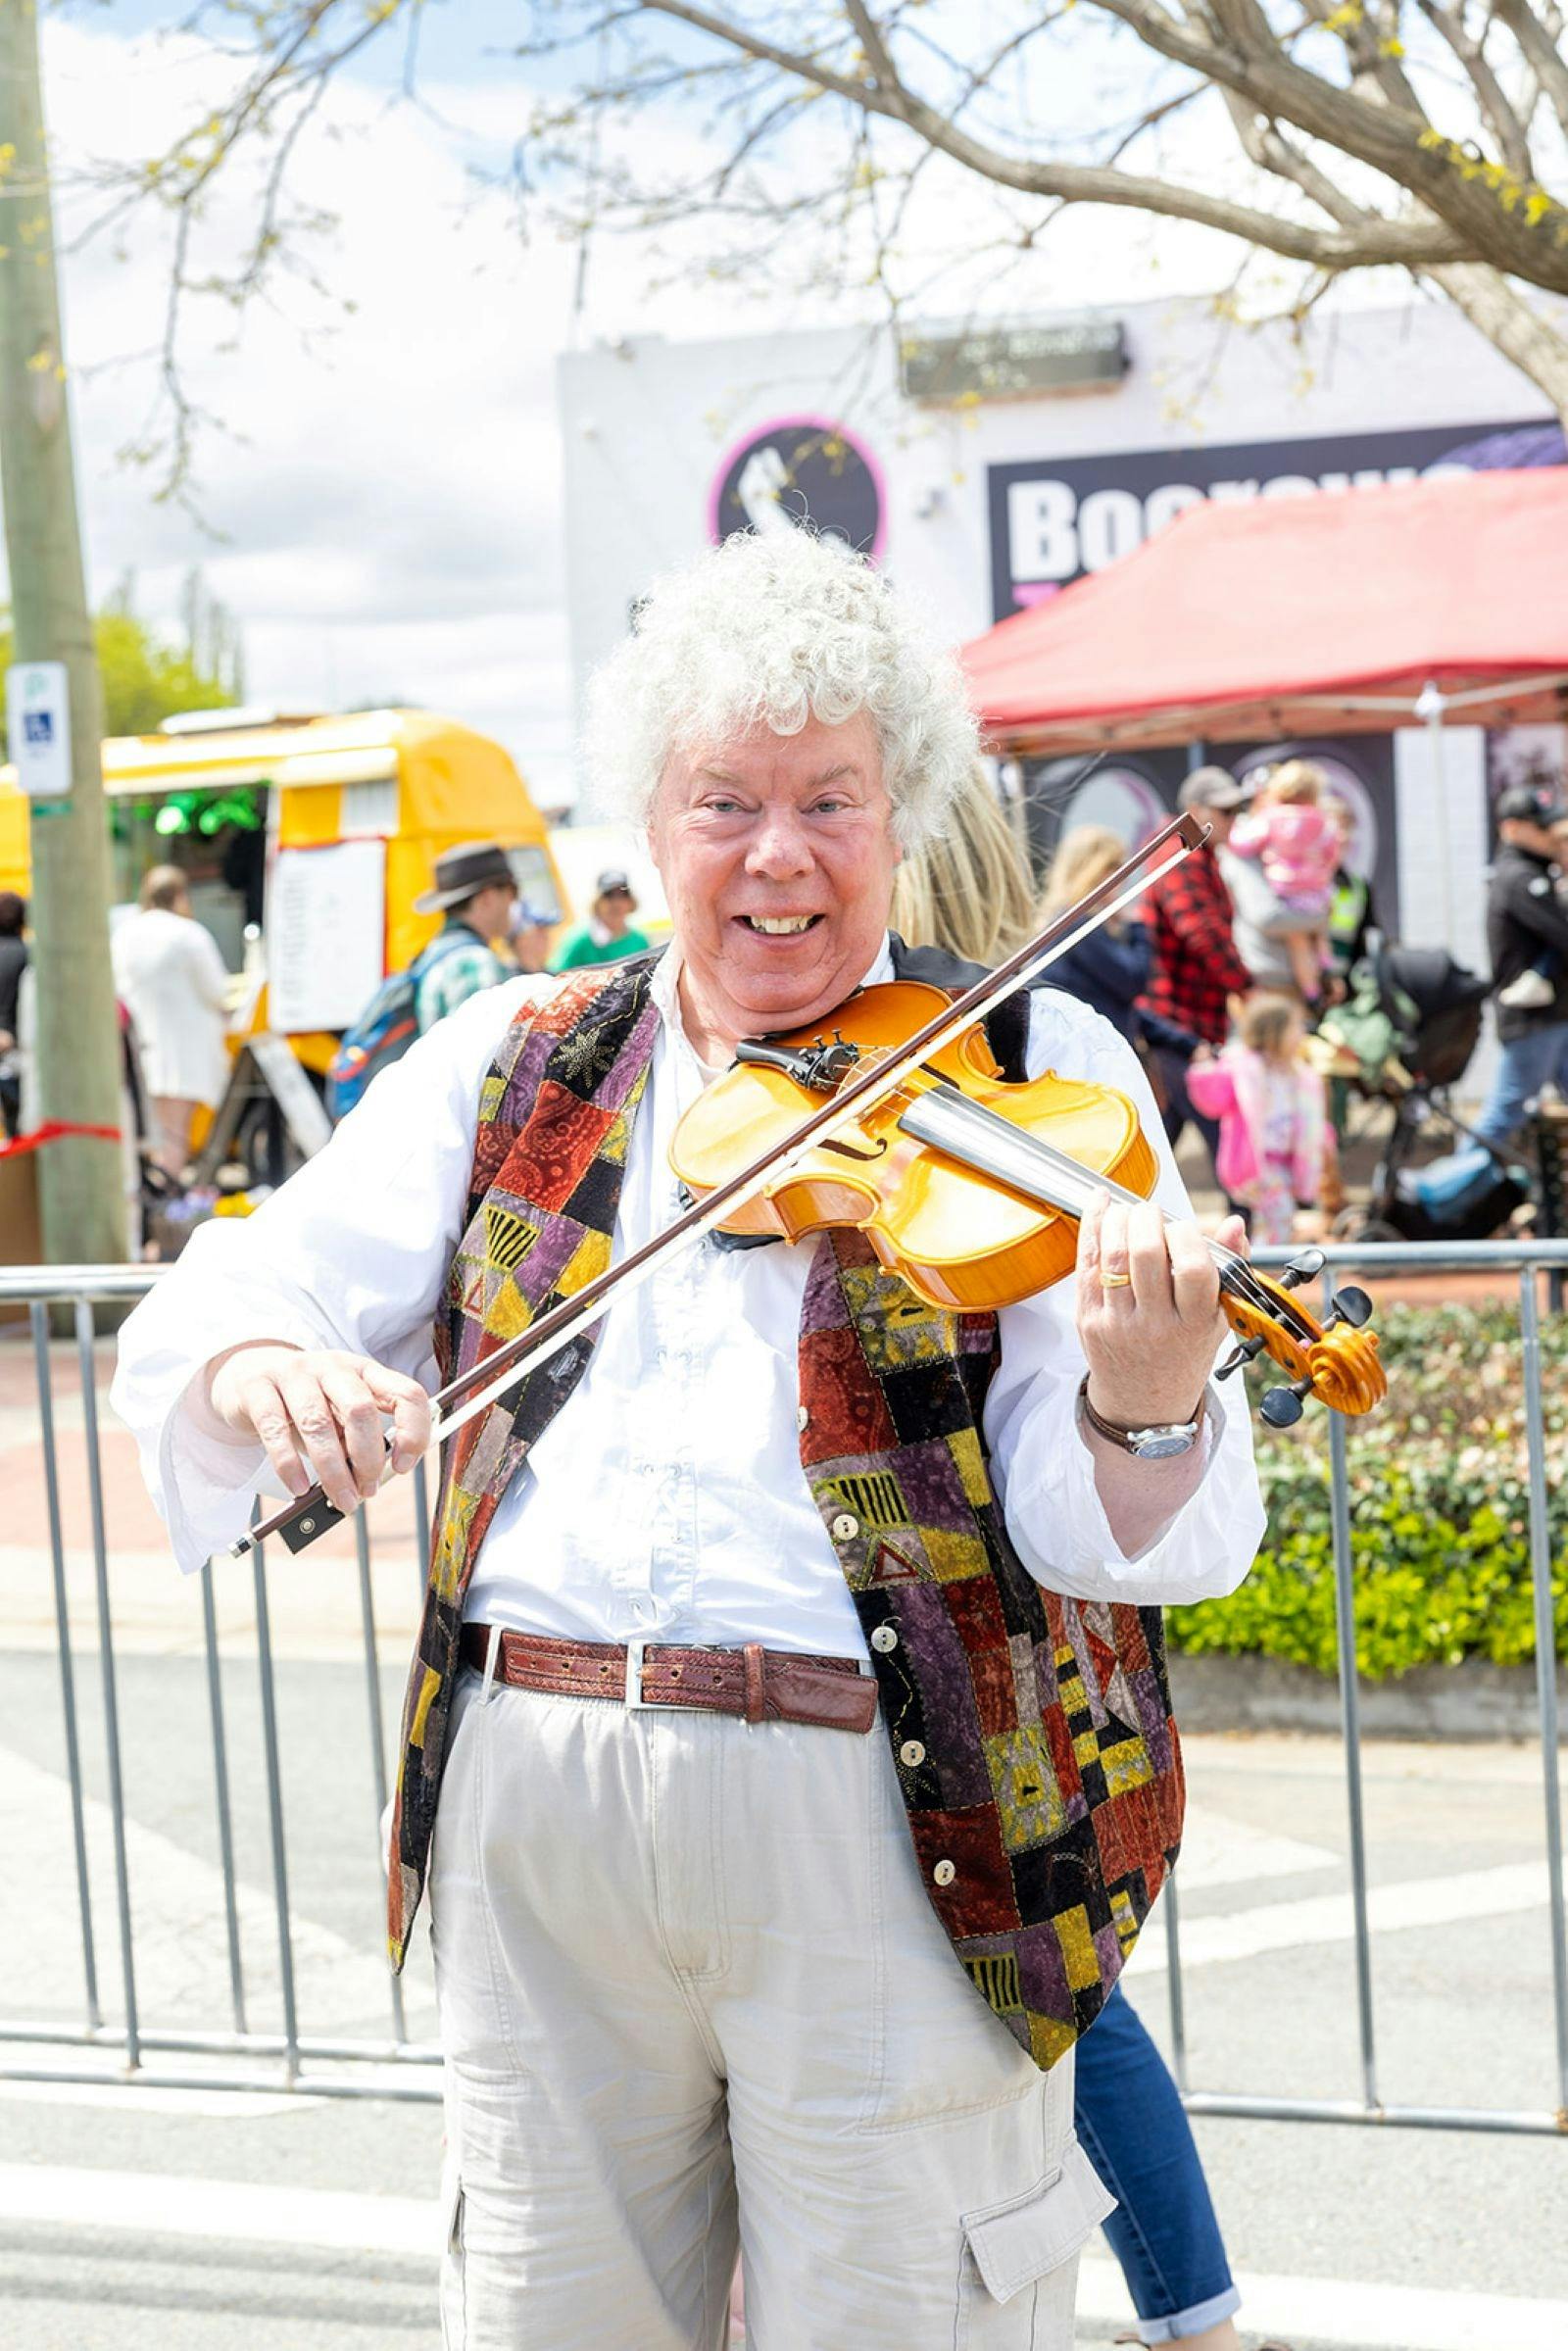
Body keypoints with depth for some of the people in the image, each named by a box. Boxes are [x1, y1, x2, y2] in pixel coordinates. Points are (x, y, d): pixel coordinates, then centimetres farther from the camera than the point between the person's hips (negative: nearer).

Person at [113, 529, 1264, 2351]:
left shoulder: (1033, 1073, -1)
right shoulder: (515, 1066, 9)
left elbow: (1112, 1538, -9)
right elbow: (231, 1290, 4)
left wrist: (1139, 1402, -33)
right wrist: (258, 1364, -19)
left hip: (894, 1819, -3)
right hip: (533, 1809, 3)